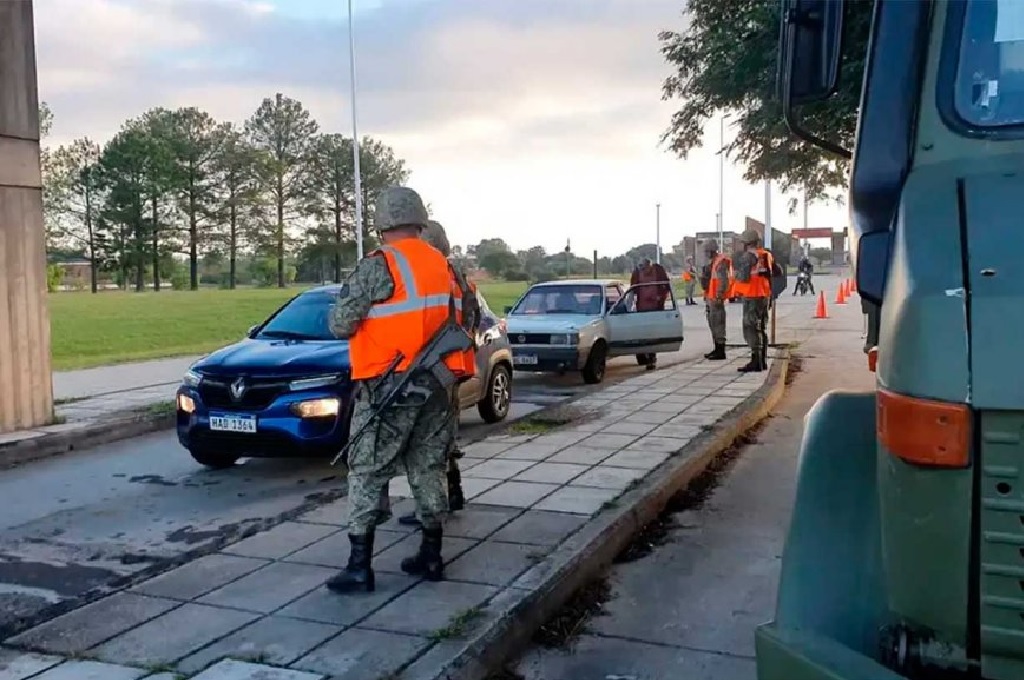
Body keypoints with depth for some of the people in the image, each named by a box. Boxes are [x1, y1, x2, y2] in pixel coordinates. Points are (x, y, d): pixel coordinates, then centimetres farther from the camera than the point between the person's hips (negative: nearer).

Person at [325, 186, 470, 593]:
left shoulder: (378, 267, -12)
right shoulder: (443, 265, 10)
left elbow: (340, 324, -11)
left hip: (390, 385, -6)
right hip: (437, 383, 7)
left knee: (367, 473, 1)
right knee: (428, 470, 14)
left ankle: (359, 566, 2)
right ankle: (431, 557, 21)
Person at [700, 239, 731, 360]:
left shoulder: (721, 262, -14)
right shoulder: (711, 262, 18)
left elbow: (724, 280, -21)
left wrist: (719, 296, -24)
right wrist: (706, 296, 24)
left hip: (716, 298, -11)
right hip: (709, 297, 11)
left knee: (718, 323, -9)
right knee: (712, 323, 15)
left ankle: (721, 351, -6)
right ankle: (717, 349, 23)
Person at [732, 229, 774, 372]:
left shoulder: (748, 256, -12)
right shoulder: (767, 255, 10)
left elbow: (743, 278, -18)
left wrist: (737, 272, 2)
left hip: (751, 297, -8)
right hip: (765, 295, 8)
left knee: (751, 328, -7)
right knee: (762, 328, 14)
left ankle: (756, 361, -12)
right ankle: (763, 361, 19)